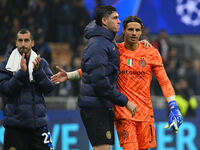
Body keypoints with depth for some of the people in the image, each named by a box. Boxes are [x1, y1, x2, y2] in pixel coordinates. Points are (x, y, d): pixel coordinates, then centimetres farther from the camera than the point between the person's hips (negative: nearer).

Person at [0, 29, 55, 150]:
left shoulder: (42, 63, 9)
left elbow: (49, 88, 0)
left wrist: (38, 71, -14)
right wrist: (22, 72, -19)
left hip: (38, 122, 2)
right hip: (15, 124, -2)